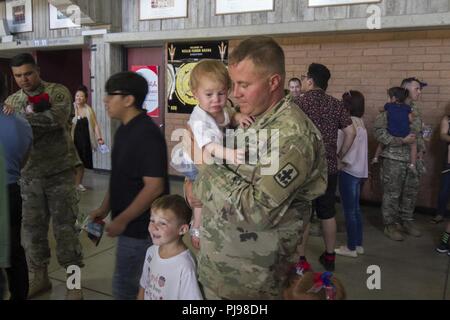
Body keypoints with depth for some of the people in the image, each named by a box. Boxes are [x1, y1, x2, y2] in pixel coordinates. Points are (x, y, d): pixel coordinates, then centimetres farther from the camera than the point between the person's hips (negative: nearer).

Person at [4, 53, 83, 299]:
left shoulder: (58, 92, -4)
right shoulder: (11, 101, 8)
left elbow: (57, 118, -24)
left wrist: (20, 116, -24)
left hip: (59, 172, -4)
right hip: (29, 174, 4)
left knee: (64, 225, 1)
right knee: (33, 226, 11)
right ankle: (40, 277, 29)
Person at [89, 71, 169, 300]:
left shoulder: (147, 135, -22)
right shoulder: (124, 130, 8)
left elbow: (154, 187, -25)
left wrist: (122, 220, -20)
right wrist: (104, 208, 12)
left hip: (140, 227, -9)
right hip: (131, 224, 9)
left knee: (124, 286, 4)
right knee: (139, 285, 21)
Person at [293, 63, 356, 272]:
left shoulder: (298, 103, -9)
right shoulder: (336, 104, 5)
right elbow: (351, 132, 4)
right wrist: (341, 155, 14)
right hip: (329, 167, 5)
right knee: (328, 213, 15)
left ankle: (300, 259, 13)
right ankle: (329, 256, 26)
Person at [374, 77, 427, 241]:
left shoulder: (416, 110, 12)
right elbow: (378, 130, -19)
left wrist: (421, 150, 8)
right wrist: (402, 140, -21)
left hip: (413, 159, 7)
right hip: (394, 159, -7)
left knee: (411, 192, 14)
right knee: (392, 194, 2)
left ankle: (407, 222, 30)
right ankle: (390, 225, 16)